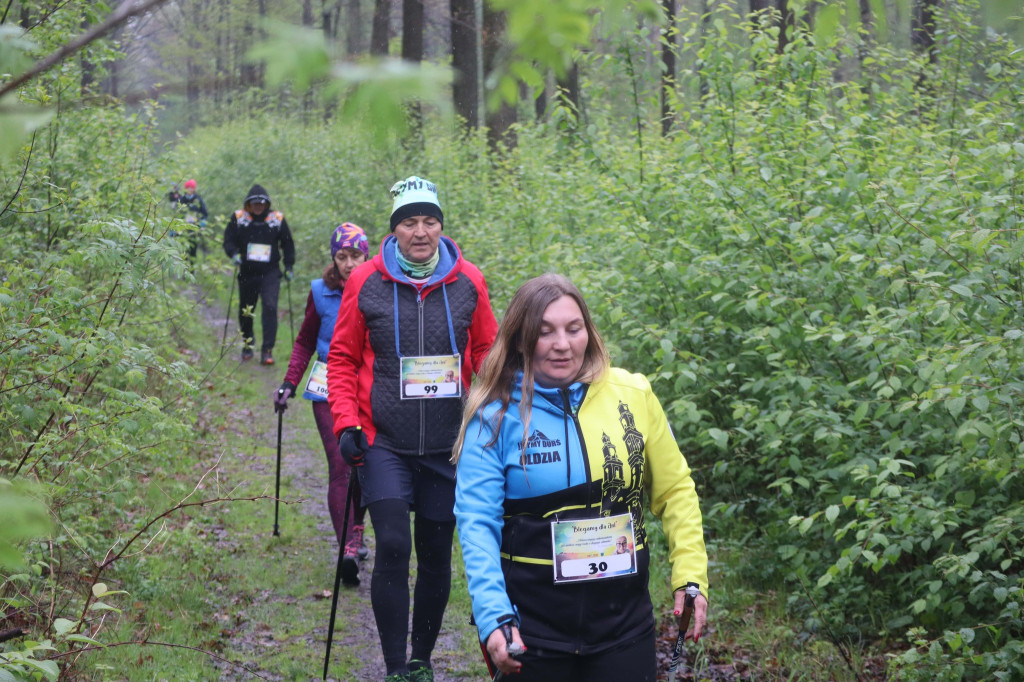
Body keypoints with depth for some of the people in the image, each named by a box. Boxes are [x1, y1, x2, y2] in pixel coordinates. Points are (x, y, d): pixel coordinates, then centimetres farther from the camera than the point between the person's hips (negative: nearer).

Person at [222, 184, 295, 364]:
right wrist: (234, 254, -16)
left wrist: (288, 266, 6)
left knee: (270, 307, -17)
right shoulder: (238, 219, 1)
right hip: (247, 273, 2)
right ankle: (247, 346, 36)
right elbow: (229, 240, 4)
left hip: (270, 273, -2)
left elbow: (287, 244, 10)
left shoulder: (277, 219, 1)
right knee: (245, 311, 13)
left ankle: (267, 351, -16)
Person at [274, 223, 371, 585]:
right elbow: (305, 343, 11)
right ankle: (347, 549, -14)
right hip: (328, 390, -1)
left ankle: (356, 530, 31)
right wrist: (289, 383, 3)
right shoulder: (321, 293, -1)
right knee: (340, 465, -11)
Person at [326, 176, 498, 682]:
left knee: (436, 555, 10)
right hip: (384, 444, -2)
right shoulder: (366, 282, -3)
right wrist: (346, 423, -6)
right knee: (393, 547, -12)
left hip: (448, 447, 2)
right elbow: (343, 359, 4)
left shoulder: (467, 282, 0)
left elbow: (486, 357, 10)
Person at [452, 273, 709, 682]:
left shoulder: (632, 395, 0)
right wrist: (494, 616, -23)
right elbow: (477, 524, -12)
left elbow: (674, 490, 7)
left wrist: (690, 576, 0)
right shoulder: (495, 417, -7)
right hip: (530, 630, -2)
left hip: (624, 622, 2)